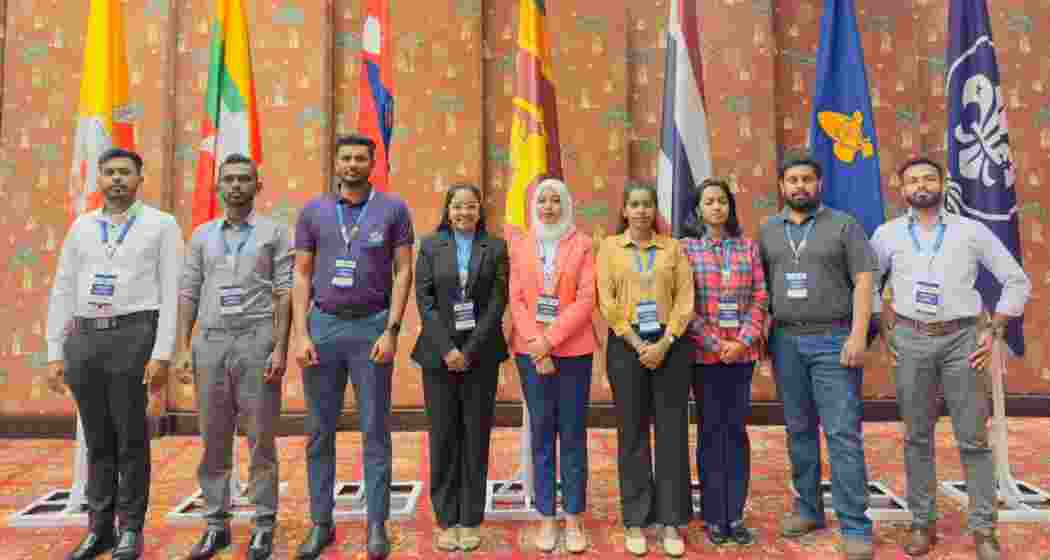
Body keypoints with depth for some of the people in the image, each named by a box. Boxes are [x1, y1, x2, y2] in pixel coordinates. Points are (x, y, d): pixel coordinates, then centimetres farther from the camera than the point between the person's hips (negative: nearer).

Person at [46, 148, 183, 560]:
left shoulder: (161, 225, 1)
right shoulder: (81, 226, 14)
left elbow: (172, 292, -5)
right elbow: (63, 292, 14)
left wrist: (162, 354, -12)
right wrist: (55, 353, 8)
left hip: (133, 336, -4)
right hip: (84, 339, 4)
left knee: (131, 438, 1)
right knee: (97, 440, 11)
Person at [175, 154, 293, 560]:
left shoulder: (274, 233, 2)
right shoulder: (202, 235, 13)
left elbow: (285, 294, -3)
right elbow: (188, 293, 11)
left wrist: (280, 349, -11)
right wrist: (183, 348, 3)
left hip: (255, 341, -3)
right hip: (210, 342, 4)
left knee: (261, 438, 2)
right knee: (213, 439, 9)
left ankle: (264, 525, 13)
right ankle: (216, 524, 21)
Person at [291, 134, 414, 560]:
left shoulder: (393, 209, 2)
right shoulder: (313, 211, 8)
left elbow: (403, 271, -1)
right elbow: (301, 275, 7)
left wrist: (391, 331, -9)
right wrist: (300, 334, -2)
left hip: (372, 326, -2)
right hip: (323, 324, 2)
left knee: (375, 431, 3)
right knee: (319, 431, 9)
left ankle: (377, 525, 13)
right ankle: (321, 523, 22)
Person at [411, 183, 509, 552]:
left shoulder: (495, 247, 5)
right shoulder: (430, 246, 7)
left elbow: (498, 301, -2)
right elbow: (424, 300, 0)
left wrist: (470, 350, -10)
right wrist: (447, 349, -10)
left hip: (481, 353, 0)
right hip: (439, 353, 1)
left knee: (475, 437, 5)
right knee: (443, 437, 4)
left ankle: (471, 520, 16)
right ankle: (446, 520, 16)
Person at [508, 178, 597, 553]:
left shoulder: (583, 244, 3)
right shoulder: (519, 247, 9)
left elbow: (586, 299, -6)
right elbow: (516, 300, 2)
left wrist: (551, 339, -13)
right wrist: (535, 344, -10)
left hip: (573, 349, -1)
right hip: (531, 350, 2)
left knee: (573, 435, 4)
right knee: (541, 435, 6)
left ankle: (573, 518, 15)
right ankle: (546, 518, 15)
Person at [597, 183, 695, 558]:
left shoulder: (672, 247, 9)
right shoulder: (610, 247, 7)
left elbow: (685, 299, 1)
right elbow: (606, 301, -1)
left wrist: (664, 343, -11)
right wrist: (638, 344, -10)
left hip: (671, 344, 1)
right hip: (627, 345, 0)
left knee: (673, 432, 3)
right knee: (632, 433, 5)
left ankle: (672, 522, 14)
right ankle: (635, 522, 16)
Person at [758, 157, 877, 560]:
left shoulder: (843, 225, 1)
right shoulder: (767, 231, 11)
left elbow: (864, 281, -5)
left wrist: (858, 335, -13)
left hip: (833, 340, -3)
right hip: (786, 341, 4)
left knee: (843, 433, -4)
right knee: (799, 430, 11)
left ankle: (855, 526, 3)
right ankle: (808, 508, 24)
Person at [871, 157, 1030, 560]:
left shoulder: (972, 231, 3)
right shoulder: (888, 234, 5)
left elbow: (1017, 280, 6)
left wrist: (994, 331, 0)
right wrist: (883, 328, 5)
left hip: (962, 338, 0)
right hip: (911, 340, 1)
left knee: (973, 439, 3)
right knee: (917, 437, 7)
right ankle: (922, 523, 19)